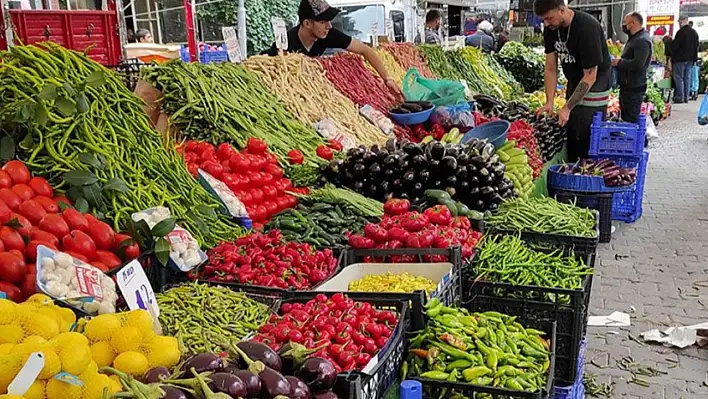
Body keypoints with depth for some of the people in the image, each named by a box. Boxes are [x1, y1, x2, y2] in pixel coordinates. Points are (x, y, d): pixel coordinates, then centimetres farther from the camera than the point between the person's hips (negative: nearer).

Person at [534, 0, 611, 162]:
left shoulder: (587, 27, -28)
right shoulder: (550, 28, -7)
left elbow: (590, 77, -26)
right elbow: (551, 69, -3)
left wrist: (567, 108, -26)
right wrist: (549, 103, -11)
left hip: (594, 87, -7)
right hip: (574, 84, 7)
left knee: (587, 142, -6)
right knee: (570, 138, 11)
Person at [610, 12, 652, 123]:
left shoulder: (642, 41, -18)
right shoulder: (634, 38, 16)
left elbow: (637, 64, -29)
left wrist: (618, 62, -17)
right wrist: (619, 61, 8)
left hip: (634, 89, -11)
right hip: (628, 86, 11)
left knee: (631, 120, -8)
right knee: (625, 118, 18)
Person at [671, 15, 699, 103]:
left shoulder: (681, 32, -13)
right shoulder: (694, 33, 13)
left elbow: (675, 46, -14)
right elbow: (696, 47, 17)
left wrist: (672, 57, -1)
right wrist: (694, 58, 19)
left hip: (680, 59, -8)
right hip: (689, 59, 8)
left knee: (679, 78, -5)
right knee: (687, 78, 10)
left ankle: (680, 97, -9)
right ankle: (686, 97, 11)